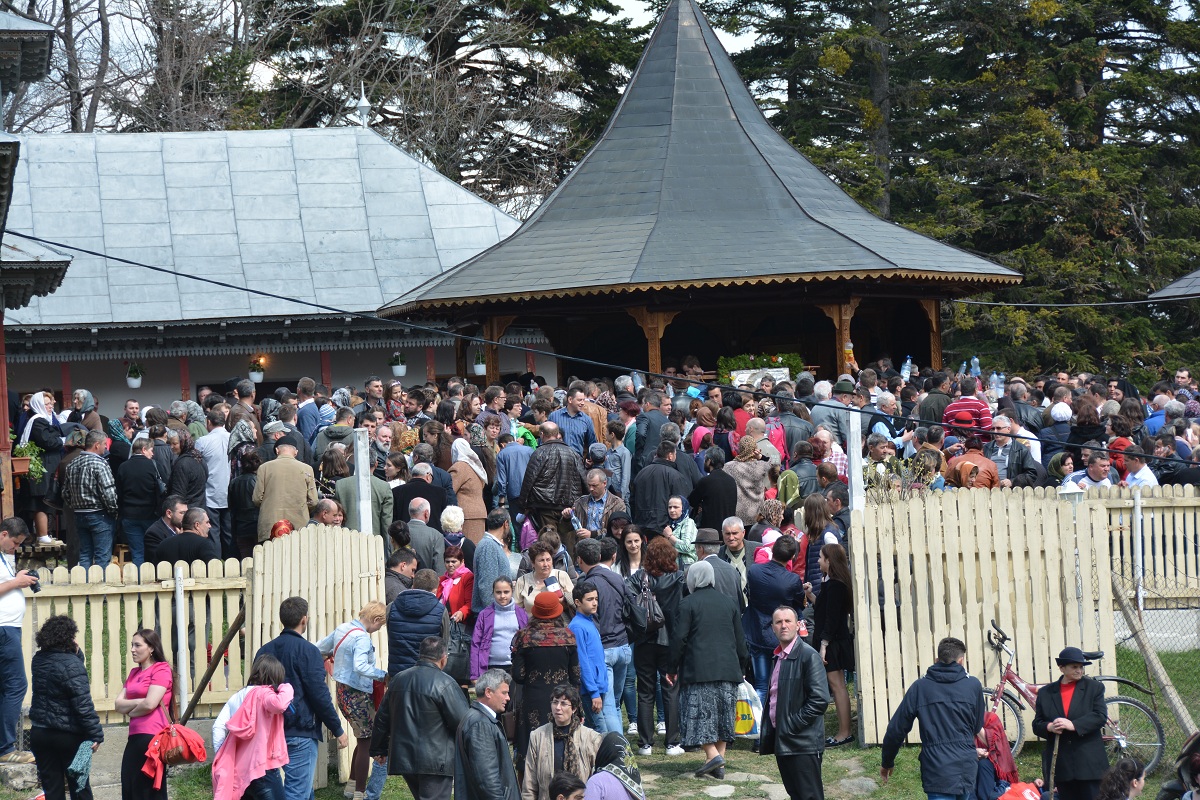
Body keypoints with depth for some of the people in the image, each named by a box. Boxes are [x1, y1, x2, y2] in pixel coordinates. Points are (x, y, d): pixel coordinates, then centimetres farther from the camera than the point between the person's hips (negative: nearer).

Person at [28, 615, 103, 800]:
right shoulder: (71, 664, -18)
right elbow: (83, 704, -21)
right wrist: (96, 734, -18)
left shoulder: (38, 661, 3)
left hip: (39, 733, 6)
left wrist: (76, 653, 1)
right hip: (68, 735, -5)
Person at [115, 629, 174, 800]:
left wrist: (130, 711, 3)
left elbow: (150, 704, -15)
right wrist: (139, 702, -7)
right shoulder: (134, 672, 19)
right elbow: (118, 704, 10)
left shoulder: (162, 670, -5)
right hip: (135, 737, 8)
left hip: (152, 736, -8)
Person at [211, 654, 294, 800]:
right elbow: (280, 704, -31)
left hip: (238, 769, 8)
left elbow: (218, 726, 6)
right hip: (262, 768, -7)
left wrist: (219, 758, 9)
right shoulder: (263, 694, -8)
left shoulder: (238, 696, 14)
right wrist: (286, 688, -11)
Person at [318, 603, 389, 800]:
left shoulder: (341, 629, 7)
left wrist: (333, 654, 36)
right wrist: (384, 675, -28)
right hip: (358, 695, -9)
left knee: (364, 739, 20)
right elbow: (360, 667, -34)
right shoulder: (362, 638, -20)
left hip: (343, 693, 9)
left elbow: (319, 649, 18)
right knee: (366, 743, 0)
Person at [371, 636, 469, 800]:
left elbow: (382, 718, 17)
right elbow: (461, 722, -12)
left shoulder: (398, 680, 10)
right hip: (435, 761, -7)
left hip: (403, 758, 7)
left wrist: (378, 750, 27)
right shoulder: (444, 683, -12)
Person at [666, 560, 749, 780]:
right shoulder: (729, 603, 13)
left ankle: (713, 755, -17)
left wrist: (672, 668, 2)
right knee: (722, 713, 9)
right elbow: (740, 639, 15)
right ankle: (719, 765, 7)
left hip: (699, 669, -5)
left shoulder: (688, 603, -4)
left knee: (700, 714, -2)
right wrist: (742, 668, 23)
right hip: (727, 669, 5)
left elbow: (680, 638, -6)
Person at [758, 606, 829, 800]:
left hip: (802, 743, -8)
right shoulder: (778, 657, 16)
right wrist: (768, 730, 9)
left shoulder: (808, 656, -11)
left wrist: (791, 725, -16)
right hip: (781, 741, 8)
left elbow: (820, 700, -17)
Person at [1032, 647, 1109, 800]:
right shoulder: (1045, 693, 10)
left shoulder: (1094, 688, 6)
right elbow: (1037, 725, 11)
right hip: (1060, 763, 2)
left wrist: (1073, 725, -18)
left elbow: (1100, 717, -6)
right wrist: (1049, 727, -13)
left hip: (1089, 761, -2)